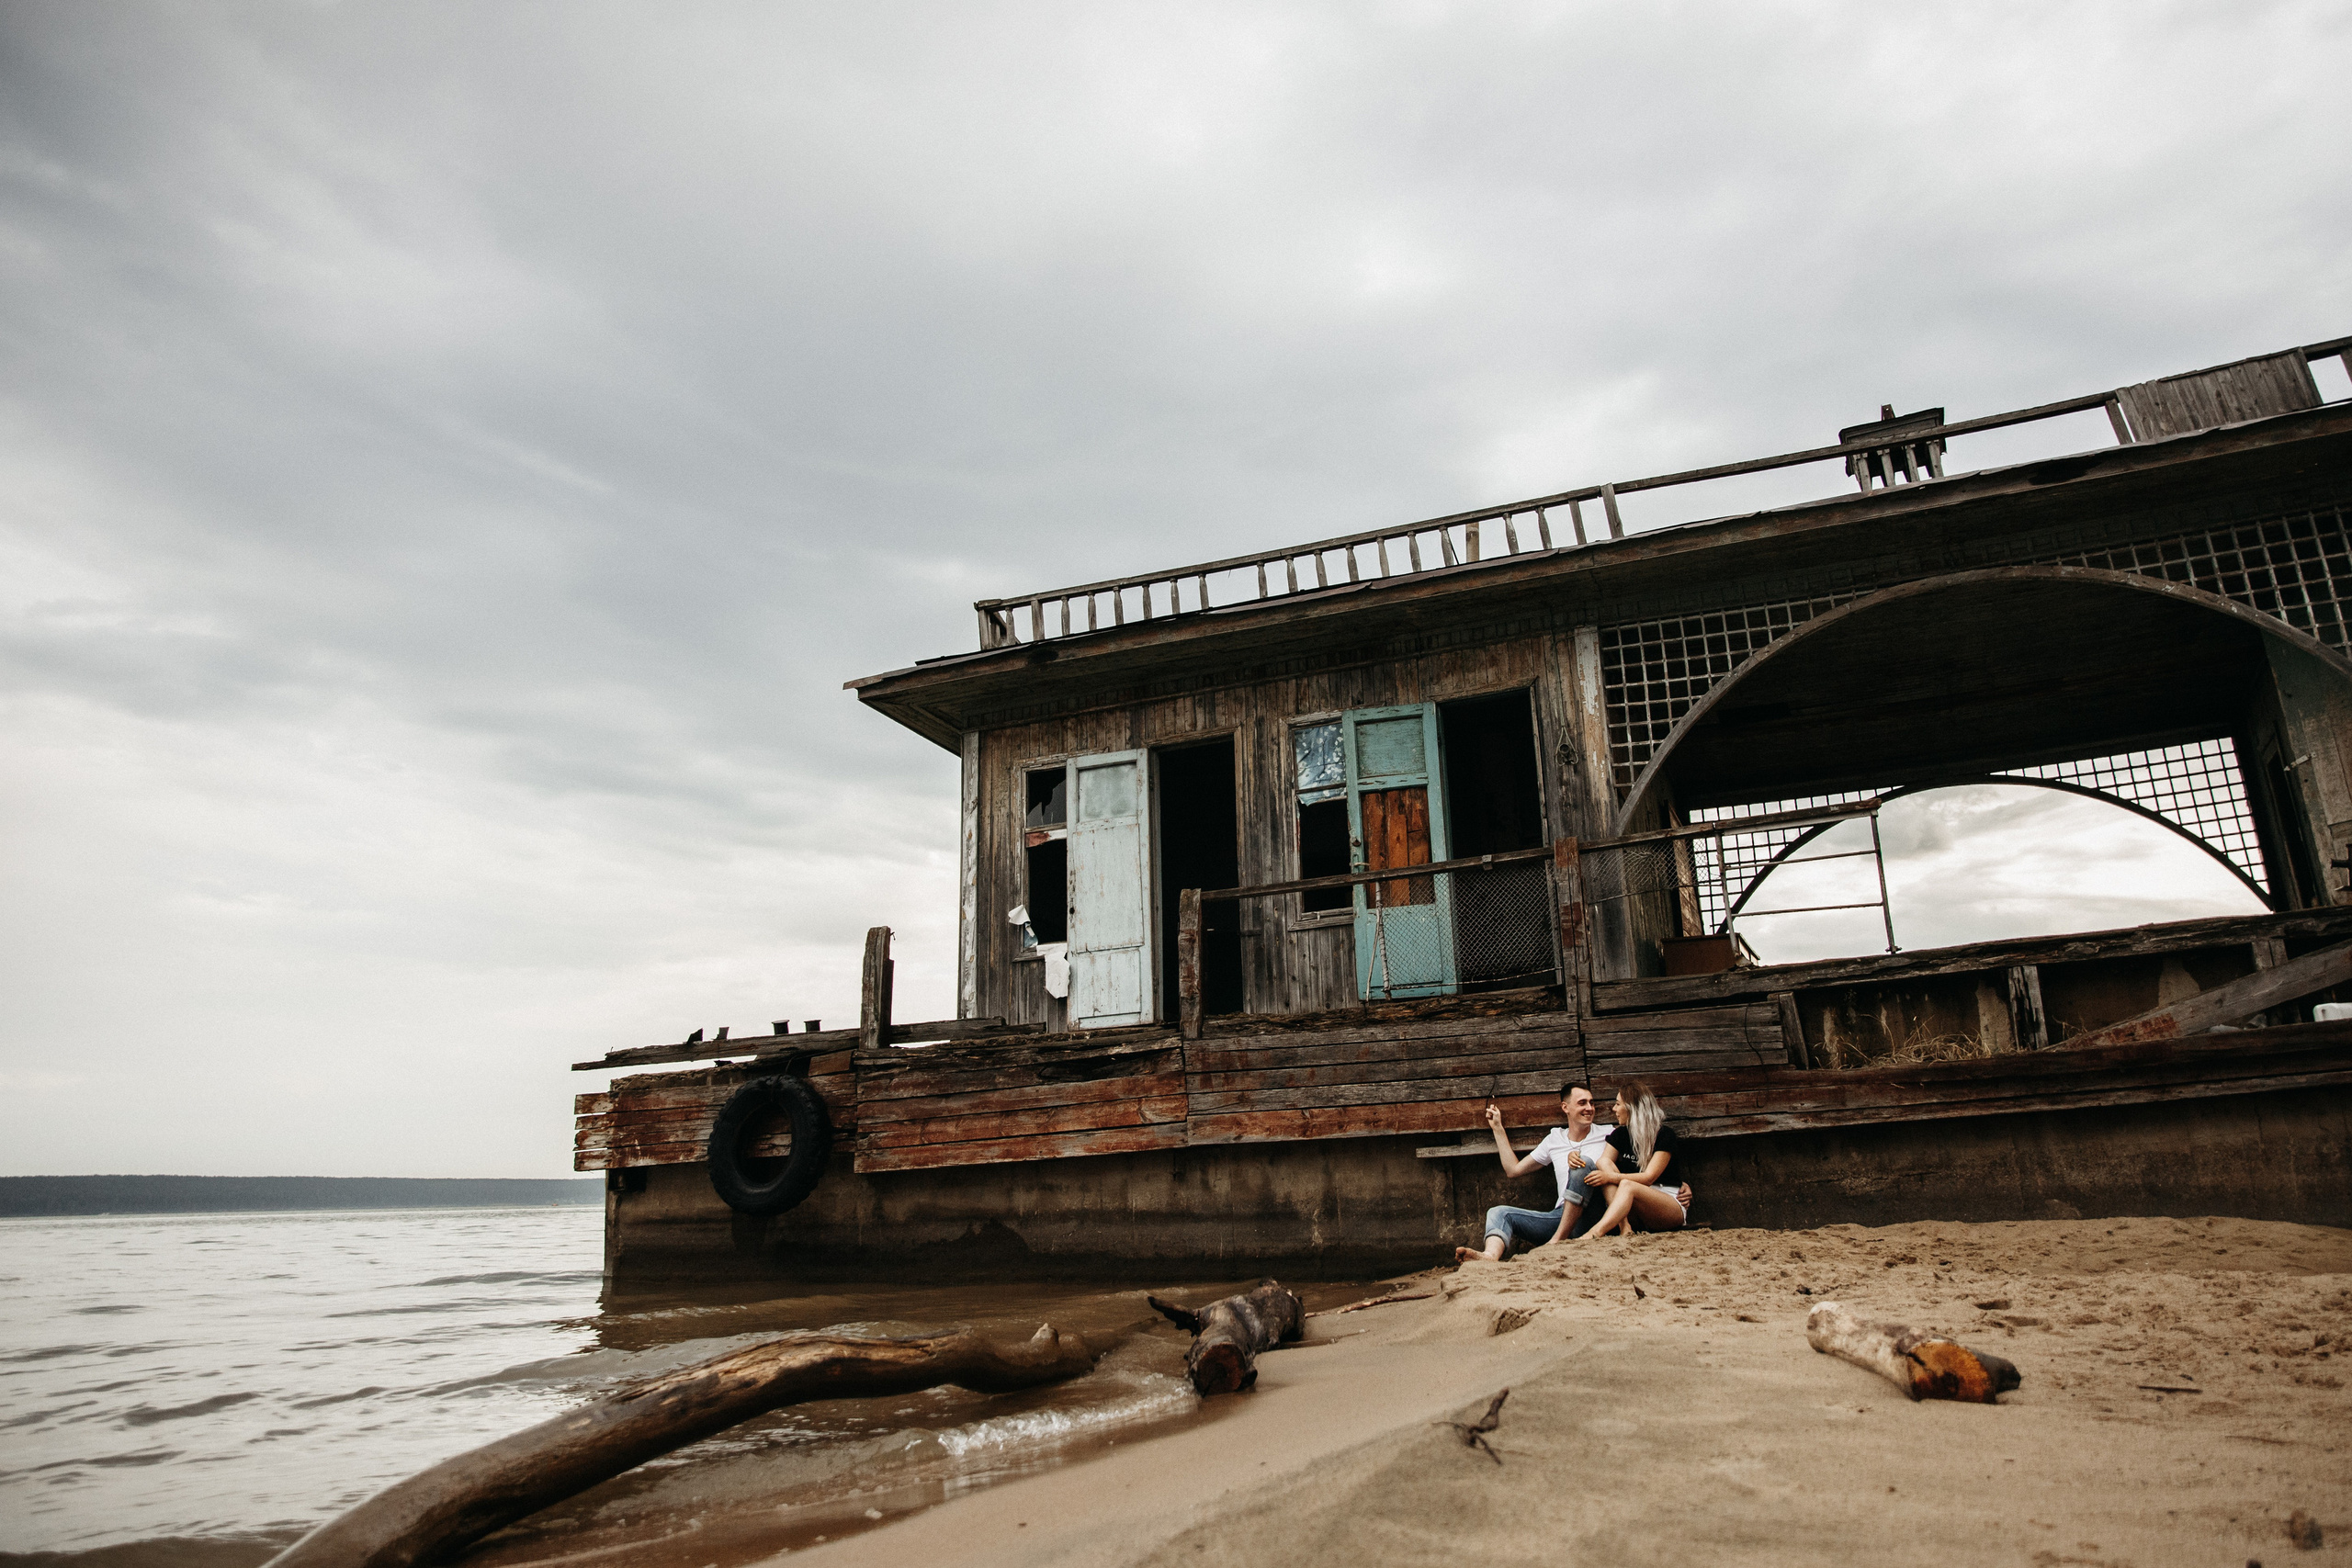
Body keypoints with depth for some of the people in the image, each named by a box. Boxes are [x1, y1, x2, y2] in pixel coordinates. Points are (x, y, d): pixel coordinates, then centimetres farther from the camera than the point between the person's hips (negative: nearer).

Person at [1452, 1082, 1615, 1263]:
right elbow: (1513, 1169, 23)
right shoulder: (1555, 1139, 20)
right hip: (1560, 1216, 4)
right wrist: (1498, 1128, 21)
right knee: (1499, 1212, -12)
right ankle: (1490, 1256, -48)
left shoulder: (1607, 1134, 10)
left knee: (1584, 1163, -28)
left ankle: (1557, 1240, -32)